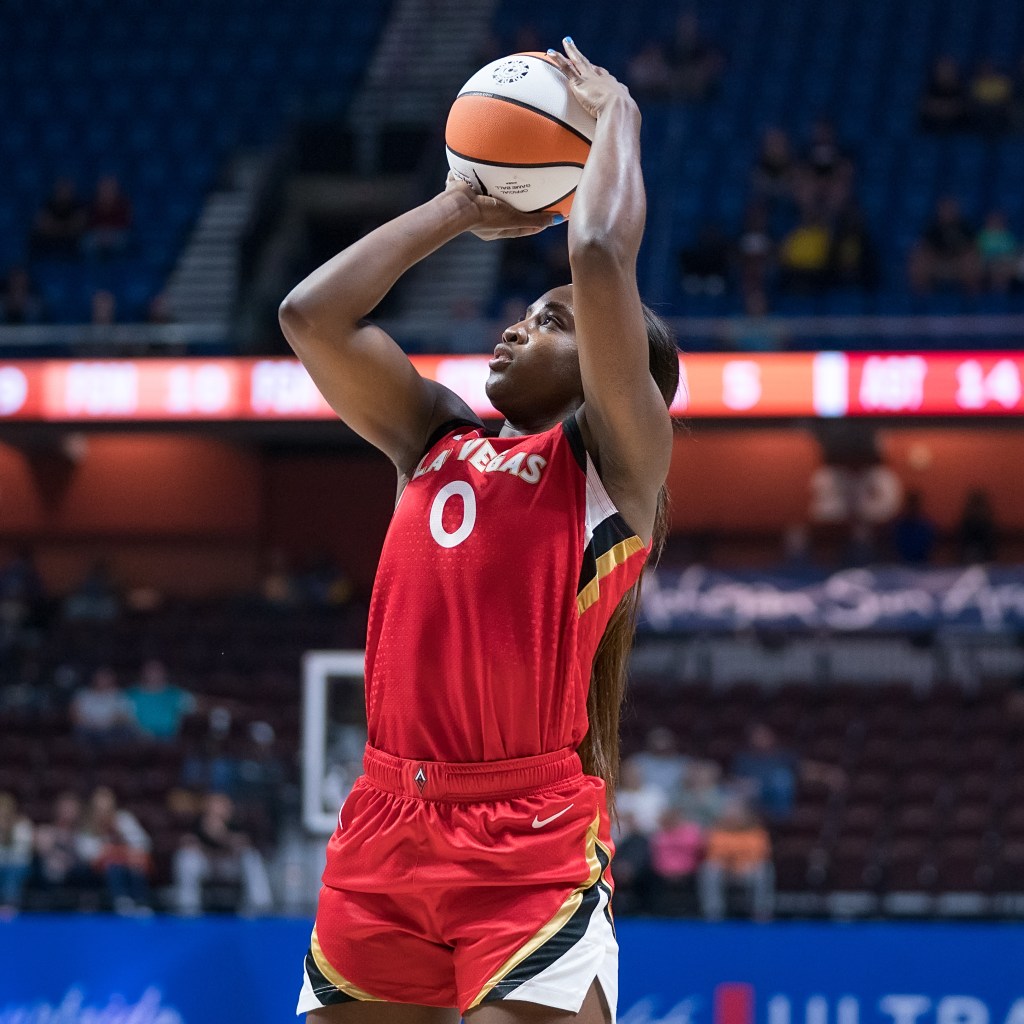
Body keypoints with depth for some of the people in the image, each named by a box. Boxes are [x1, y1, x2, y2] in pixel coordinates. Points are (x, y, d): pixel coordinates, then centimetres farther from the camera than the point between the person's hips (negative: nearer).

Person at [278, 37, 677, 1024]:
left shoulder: (615, 455, 1)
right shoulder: (435, 439, 18)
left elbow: (599, 259, -11)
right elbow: (311, 316, 10)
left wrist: (617, 115, 3)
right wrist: (456, 211, 18)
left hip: (532, 833, -6)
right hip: (384, 826, 6)